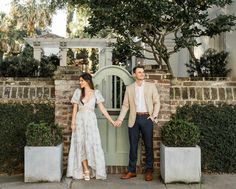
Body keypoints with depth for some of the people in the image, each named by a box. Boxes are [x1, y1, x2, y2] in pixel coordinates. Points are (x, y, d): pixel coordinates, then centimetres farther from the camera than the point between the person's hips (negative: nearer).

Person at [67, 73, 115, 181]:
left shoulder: (96, 93, 3)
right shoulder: (78, 92, 5)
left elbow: (102, 109, 2)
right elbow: (75, 109, 6)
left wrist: (111, 121, -3)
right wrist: (73, 122, -3)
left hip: (91, 121, -1)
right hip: (80, 120, 1)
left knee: (92, 145, -4)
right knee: (81, 145, 0)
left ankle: (92, 170, 7)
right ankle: (86, 171, 6)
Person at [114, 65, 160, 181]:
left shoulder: (151, 86, 5)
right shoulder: (129, 88, 7)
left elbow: (156, 102, 4)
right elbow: (125, 105, 6)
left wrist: (154, 116, -6)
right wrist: (120, 119, -2)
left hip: (147, 118, -1)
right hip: (134, 119, 1)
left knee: (148, 145, 4)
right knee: (133, 146, 6)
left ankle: (149, 171, 15)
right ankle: (131, 171, 16)